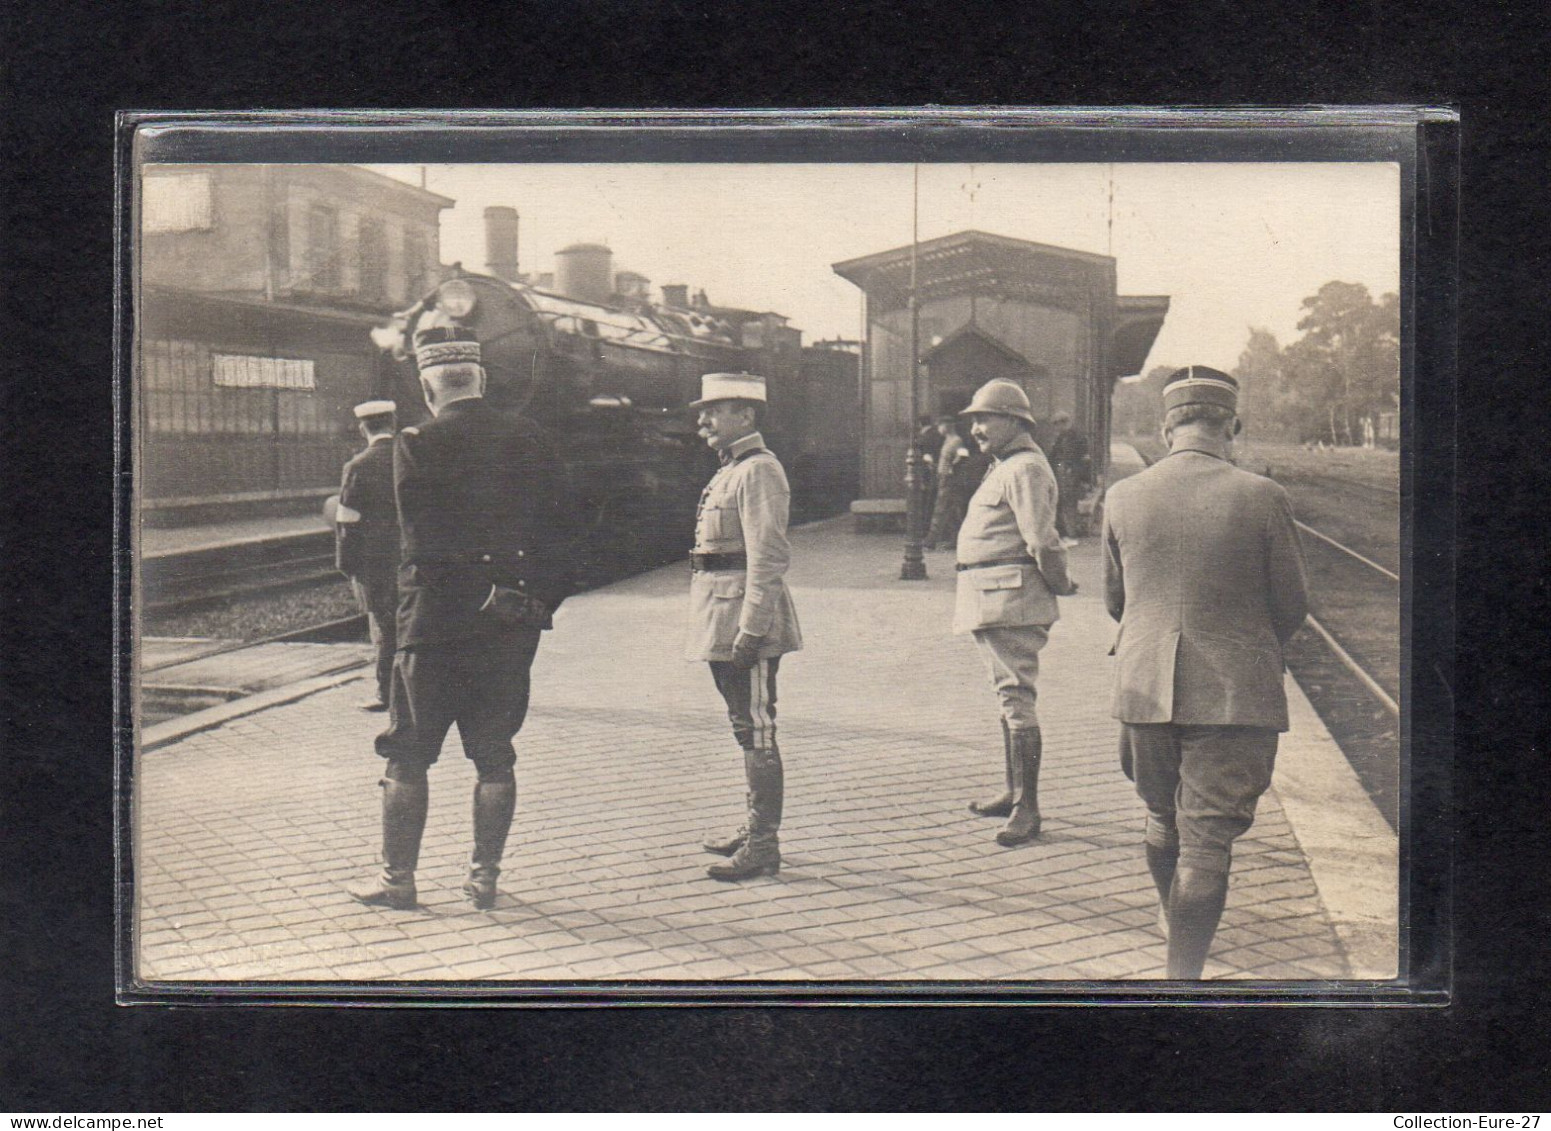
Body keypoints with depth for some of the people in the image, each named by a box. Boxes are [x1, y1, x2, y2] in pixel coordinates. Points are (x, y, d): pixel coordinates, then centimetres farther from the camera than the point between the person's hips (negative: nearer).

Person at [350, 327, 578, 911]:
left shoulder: (416, 444, -8)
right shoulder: (526, 439, 3)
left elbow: (422, 537, -13)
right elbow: (559, 520, 4)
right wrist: (539, 599, 7)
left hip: (434, 621, -3)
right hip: (511, 624, 4)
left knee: (408, 756, 8)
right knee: (494, 755, 11)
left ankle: (398, 878, 13)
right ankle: (485, 877, 15)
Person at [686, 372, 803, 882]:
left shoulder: (758, 471, -14)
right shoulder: (730, 470, 18)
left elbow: (768, 557, -20)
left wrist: (750, 630, -24)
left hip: (744, 616, -10)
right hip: (723, 616, 10)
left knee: (756, 730, -7)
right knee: (746, 726, 16)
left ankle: (763, 848, -3)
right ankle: (755, 829, 26)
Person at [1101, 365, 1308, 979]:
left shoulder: (1122, 498, -3)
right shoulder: (1262, 498, -10)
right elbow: (1292, 605, -1)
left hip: (1144, 688, 4)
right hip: (1236, 694, -4)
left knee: (1163, 815, 24)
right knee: (1208, 838, 0)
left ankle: (1173, 917, 47)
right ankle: (1184, 970, -1)